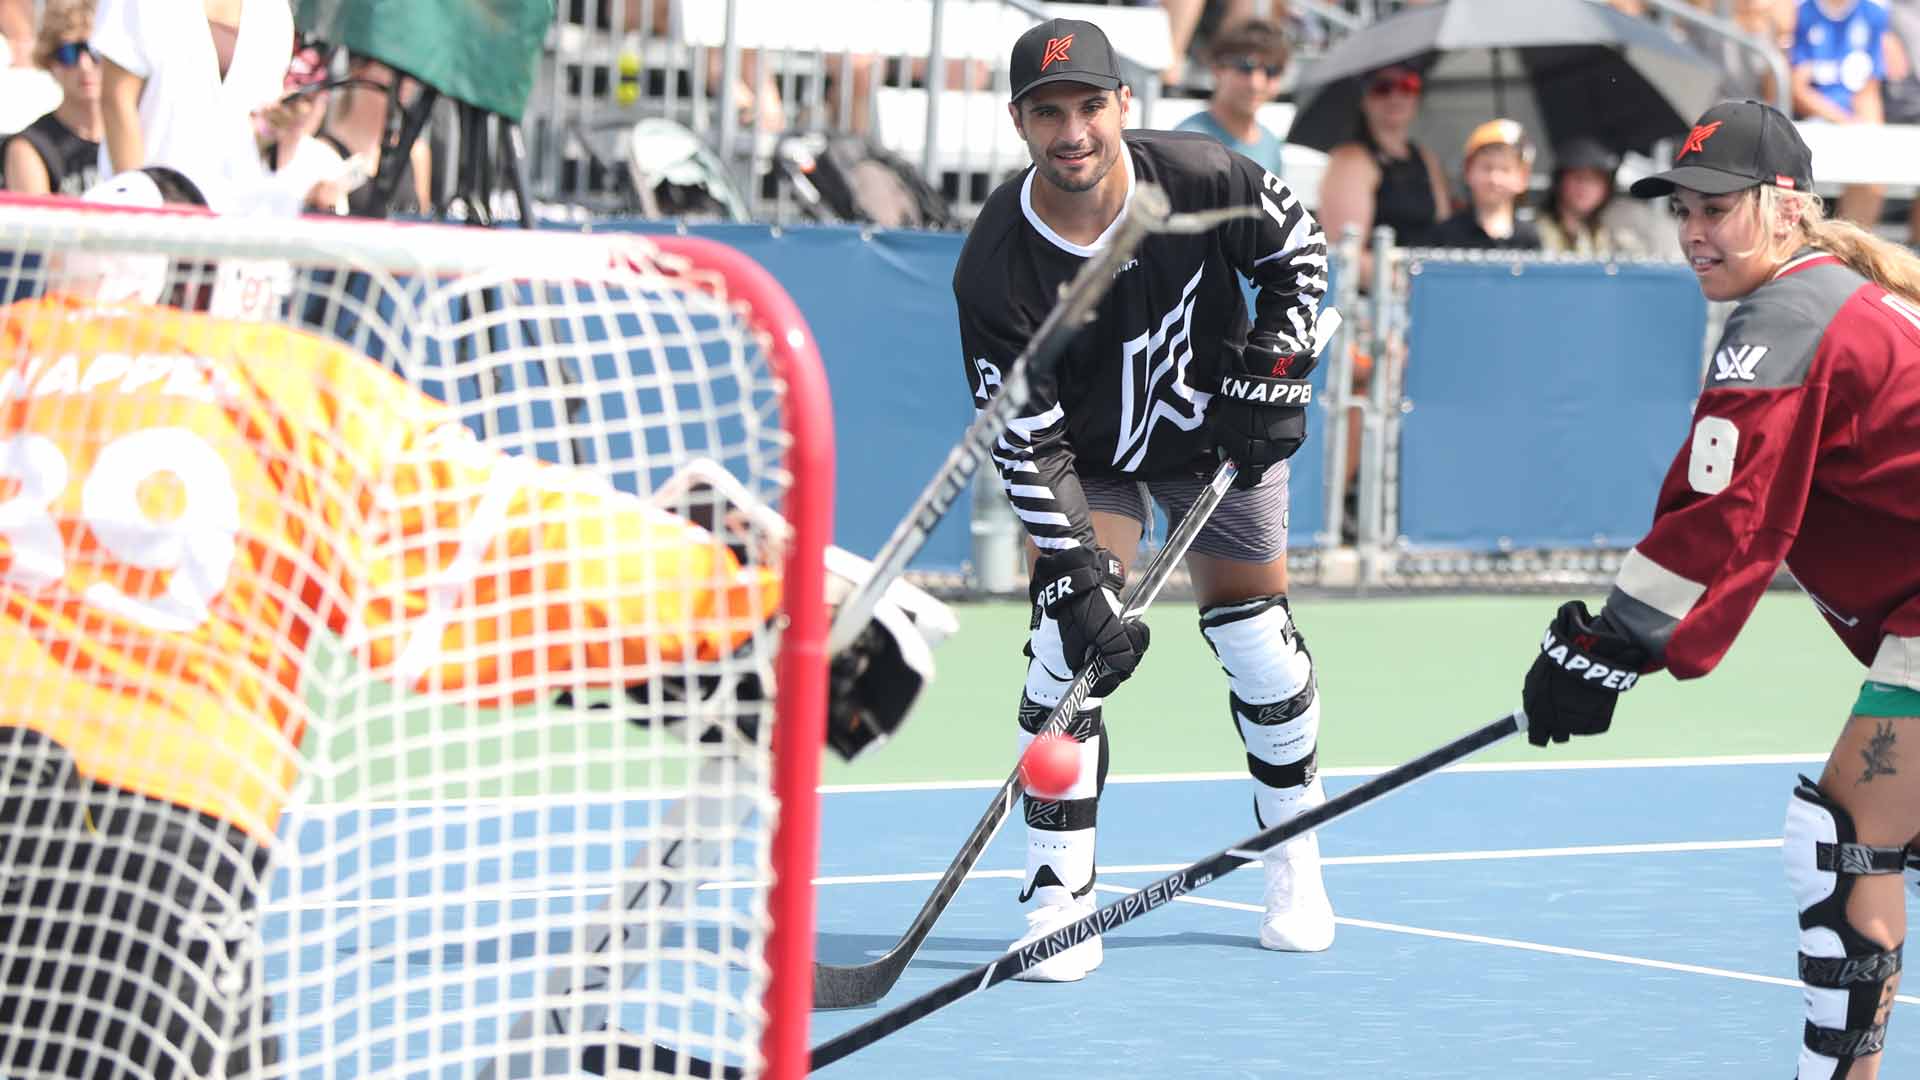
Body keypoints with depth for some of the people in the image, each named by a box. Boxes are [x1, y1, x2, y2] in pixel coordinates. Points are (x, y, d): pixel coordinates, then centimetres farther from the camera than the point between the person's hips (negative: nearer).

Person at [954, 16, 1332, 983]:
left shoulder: (1202, 179, -26)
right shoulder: (994, 267, -27)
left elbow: (1299, 249, -4)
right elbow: (1027, 443, -23)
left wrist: (1268, 369, -12)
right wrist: (1074, 578, -30)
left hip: (1218, 434, 1)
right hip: (1087, 456, -1)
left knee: (1261, 650, 4)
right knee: (1067, 651, -16)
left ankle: (1294, 866, 27)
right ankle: (1060, 897, -7)